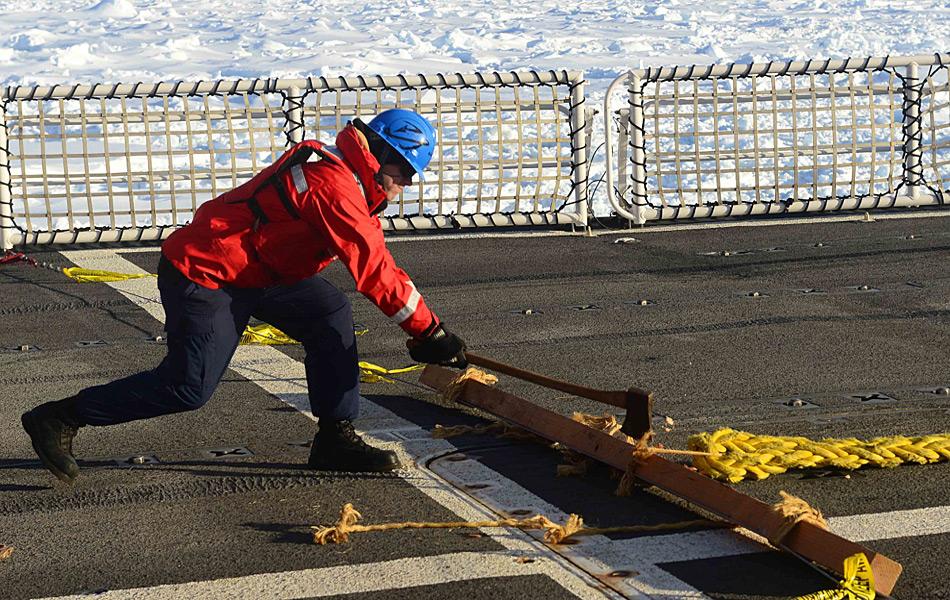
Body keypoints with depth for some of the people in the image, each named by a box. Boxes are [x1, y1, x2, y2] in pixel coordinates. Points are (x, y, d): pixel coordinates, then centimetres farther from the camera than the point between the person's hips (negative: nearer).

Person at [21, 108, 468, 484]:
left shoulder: (347, 183, 11)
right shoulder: (334, 184, -22)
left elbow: (376, 262, 12)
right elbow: (374, 270, -24)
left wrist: (422, 332, 6)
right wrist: (429, 331, -18)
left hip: (256, 273, 10)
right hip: (203, 273, -10)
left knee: (331, 314, -2)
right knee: (189, 387, -10)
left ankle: (334, 439, 2)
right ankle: (59, 419, 1)